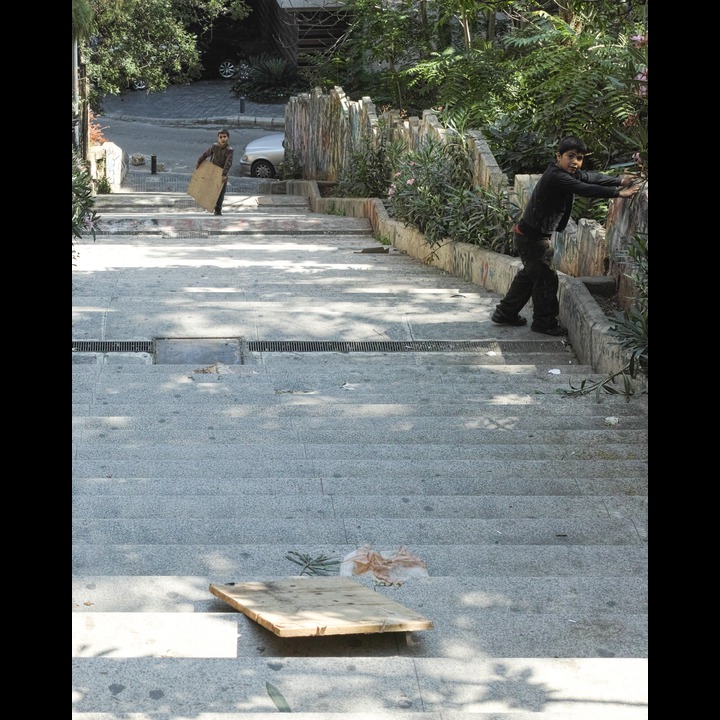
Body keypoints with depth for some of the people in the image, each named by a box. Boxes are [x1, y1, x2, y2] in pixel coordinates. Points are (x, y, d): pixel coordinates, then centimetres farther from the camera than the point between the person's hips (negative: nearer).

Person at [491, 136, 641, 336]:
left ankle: (505, 313, 32)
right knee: (546, 278, -1)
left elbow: (591, 177, 10)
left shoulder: (568, 173, 4)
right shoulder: (556, 177, -26)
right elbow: (585, 189, -31)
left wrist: (620, 180, 3)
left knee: (529, 274, 22)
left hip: (529, 235, 11)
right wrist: (618, 193, -29)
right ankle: (545, 322, 11)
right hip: (533, 237, -11)